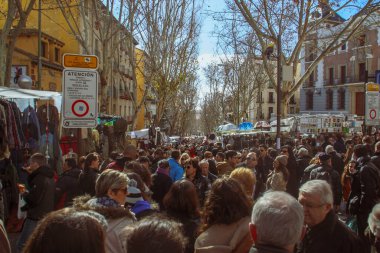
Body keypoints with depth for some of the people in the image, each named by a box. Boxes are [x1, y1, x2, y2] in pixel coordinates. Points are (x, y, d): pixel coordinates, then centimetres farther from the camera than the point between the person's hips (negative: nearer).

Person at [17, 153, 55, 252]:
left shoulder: (40, 178, -19)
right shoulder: (49, 177, 11)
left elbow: (33, 199, -21)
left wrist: (24, 194, -3)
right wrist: (31, 174, 14)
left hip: (36, 217, -10)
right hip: (47, 216, 10)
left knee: (22, 245, -3)